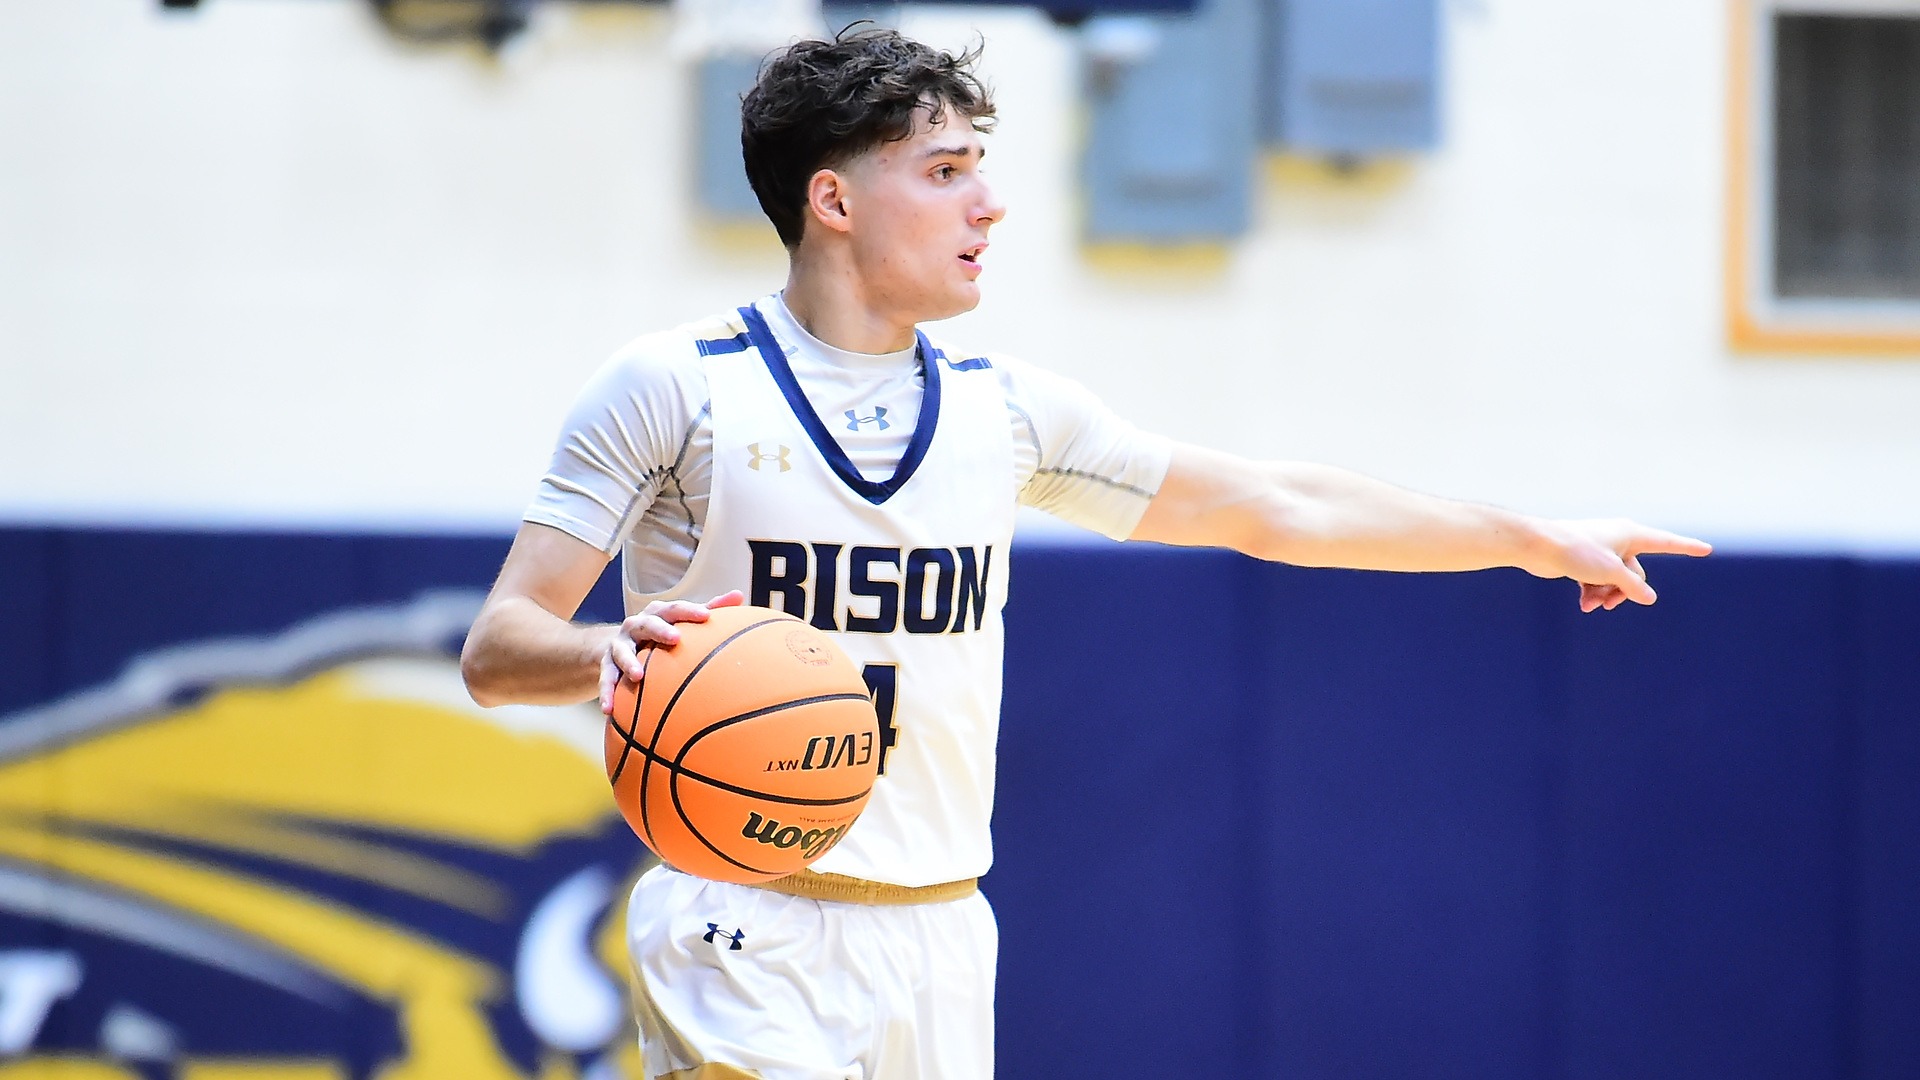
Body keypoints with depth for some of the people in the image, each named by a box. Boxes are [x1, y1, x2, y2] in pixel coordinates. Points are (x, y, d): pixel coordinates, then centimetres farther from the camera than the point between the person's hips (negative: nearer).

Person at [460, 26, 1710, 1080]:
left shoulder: (1002, 406, 11)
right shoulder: (672, 387, -3)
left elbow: (1270, 507, 18)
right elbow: (496, 649, -6)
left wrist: (1538, 539, 19)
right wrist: (606, 653, -29)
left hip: (940, 940, 5)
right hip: (749, 941, -5)